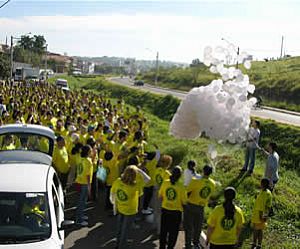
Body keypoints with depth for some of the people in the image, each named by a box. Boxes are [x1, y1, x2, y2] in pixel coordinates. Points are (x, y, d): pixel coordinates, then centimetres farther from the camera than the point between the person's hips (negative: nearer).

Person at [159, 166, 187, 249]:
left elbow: (160, 195, 2)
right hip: (176, 211, -3)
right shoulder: (181, 187, -20)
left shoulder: (165, 183, -11)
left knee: (163, 230, 20)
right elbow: (184, 202, -13)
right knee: (173, 232, 15)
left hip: (165, 209, 3)